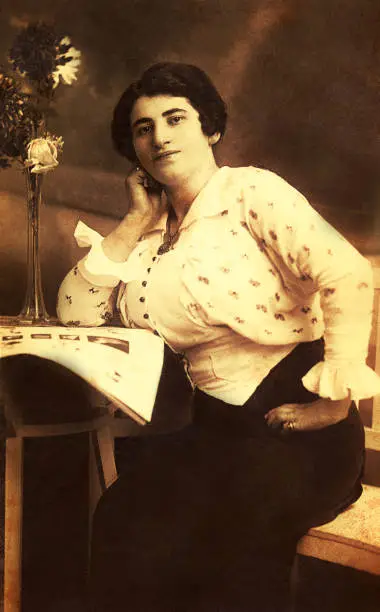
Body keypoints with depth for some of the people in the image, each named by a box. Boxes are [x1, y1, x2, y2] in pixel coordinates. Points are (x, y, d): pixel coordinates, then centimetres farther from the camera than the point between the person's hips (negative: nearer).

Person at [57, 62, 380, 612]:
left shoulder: (251, 191, -4)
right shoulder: (150, 231, 14)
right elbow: (75, 314, 6)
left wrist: (334, 403, -18)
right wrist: (136, 222, 3)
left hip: (294, 417, -4)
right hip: (216, 424, 5)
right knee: (123, 531, -19)